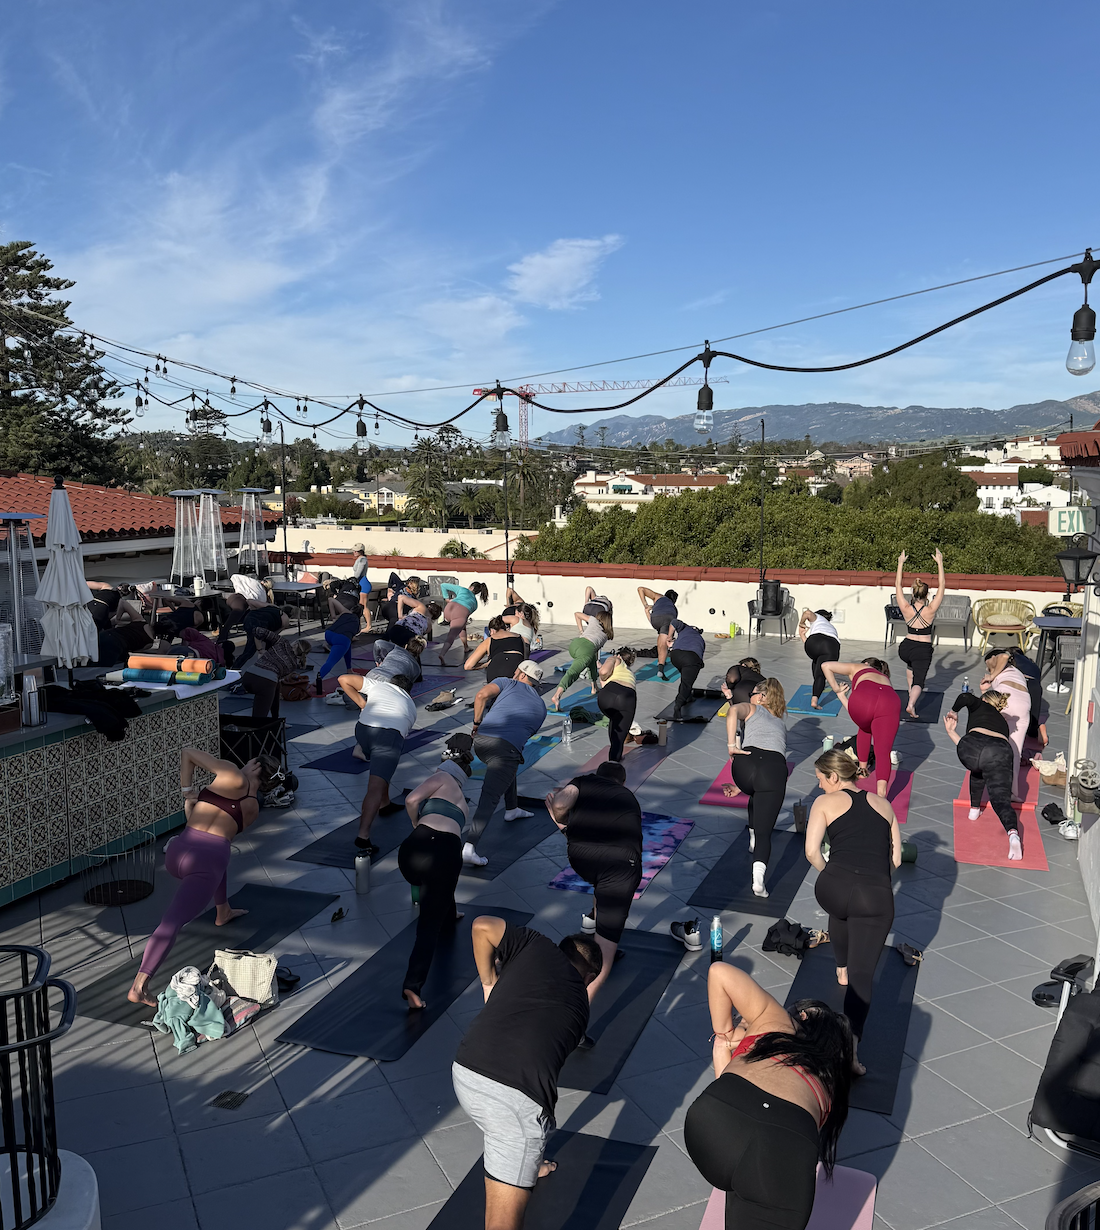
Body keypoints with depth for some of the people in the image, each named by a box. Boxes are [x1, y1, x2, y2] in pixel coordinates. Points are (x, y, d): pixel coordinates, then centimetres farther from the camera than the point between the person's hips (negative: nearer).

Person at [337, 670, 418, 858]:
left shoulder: (378, 685, 29)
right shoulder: (410, 705, 35)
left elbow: (343, 679, 22)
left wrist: (362, 702, 25)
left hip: (363, 728, 2)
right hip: (390, 734, -2)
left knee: (381, 766, 33)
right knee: (376, 786, -13)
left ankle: (384, 803, 43)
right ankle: (363, 837, -25)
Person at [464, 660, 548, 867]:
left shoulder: (508, 683, 20)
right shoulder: (540, 707, 26)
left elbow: (481, 695, 1)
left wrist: (477, 723, 12)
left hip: (480, 741, 3)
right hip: (507, 747, -3)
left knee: (507, 766, 34)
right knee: (489, 798, -8)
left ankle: (512, 809, 48)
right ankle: (469, 846, -24)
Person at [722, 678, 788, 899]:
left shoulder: (752, 708, 25)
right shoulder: (780, 722, 39)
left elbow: (733, 710, -3)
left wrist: (732, 746, -1)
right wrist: (740, 789, 38)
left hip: (746, 763, -1)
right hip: (775, 767, 2)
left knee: (757, 795, 36)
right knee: (764, 831, 1)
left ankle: (753, 838, 42)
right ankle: (759, 873, -23)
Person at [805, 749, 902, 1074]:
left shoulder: (825, 802, 8)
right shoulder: (883, 803, 20)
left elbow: (812, 851, -3)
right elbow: (895, 859, 17)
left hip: (834, 887, -1)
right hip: (876, 896, 1)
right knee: (863, 972, 2)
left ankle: (842, 970, 50)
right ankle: (852, 1040, -17)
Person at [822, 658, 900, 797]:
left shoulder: (858, 668, 38)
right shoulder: (885, 679, 46)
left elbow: (826, 666, 28)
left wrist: (836, 689, 36)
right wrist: (842, 696, 53)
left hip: (863, 699, -2)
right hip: (891, 702, 2)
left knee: (865, 728, 33)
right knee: (883, 751, -3)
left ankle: (862, 767, 43)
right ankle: (881, 795, -22)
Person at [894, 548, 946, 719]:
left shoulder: (906, 609, -11)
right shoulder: (930, 610, -15)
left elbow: (897, 585, 0)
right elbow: (941, 587, -9)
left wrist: (900, 563, 4)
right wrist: (940, 562, -7)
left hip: (905, 648, 3)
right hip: (923, 650, -3)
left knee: (910, 664, 36)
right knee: (919, 680, 0)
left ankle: (911, 694, 39)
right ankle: (911, 704, -27)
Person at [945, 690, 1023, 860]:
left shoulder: (980, 706, 31)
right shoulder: (1003, 722, 43)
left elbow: (965, 697, 5)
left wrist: (953, 712, 25)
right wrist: (951, 732, 47)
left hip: (974, 743, -2)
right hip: (1001, 751, 2)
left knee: (978, 768, 35)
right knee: (1001, 799, -3)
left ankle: (974, 809, 39)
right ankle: (1013, 833, -32)